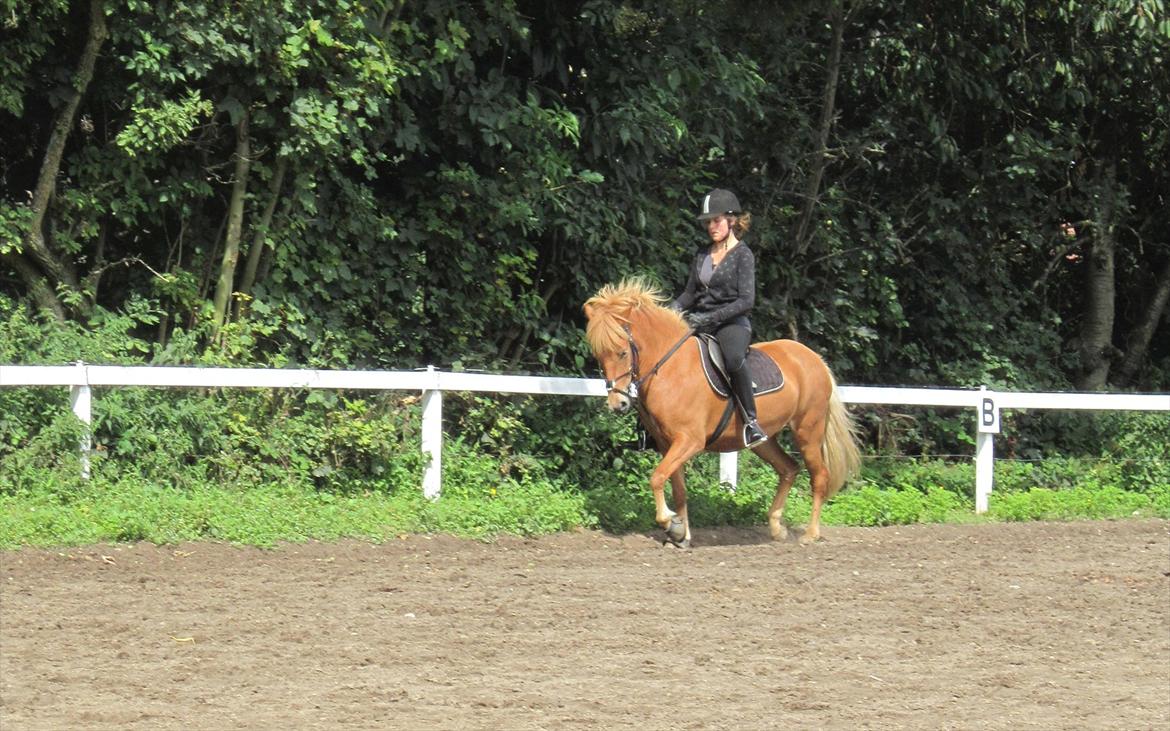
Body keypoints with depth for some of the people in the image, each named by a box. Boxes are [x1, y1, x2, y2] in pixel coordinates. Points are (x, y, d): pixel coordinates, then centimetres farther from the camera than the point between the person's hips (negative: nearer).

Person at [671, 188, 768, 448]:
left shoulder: (742, 255, -5)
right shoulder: (702, 254, 14)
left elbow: (746, 301, -12)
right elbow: (690, 293, 20)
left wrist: (709, 318, -21)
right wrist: (673, 310, -2)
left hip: (732, 322, -7)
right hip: (699, 323, 7)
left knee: (733, 358, -39)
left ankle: (751, 420, -32)